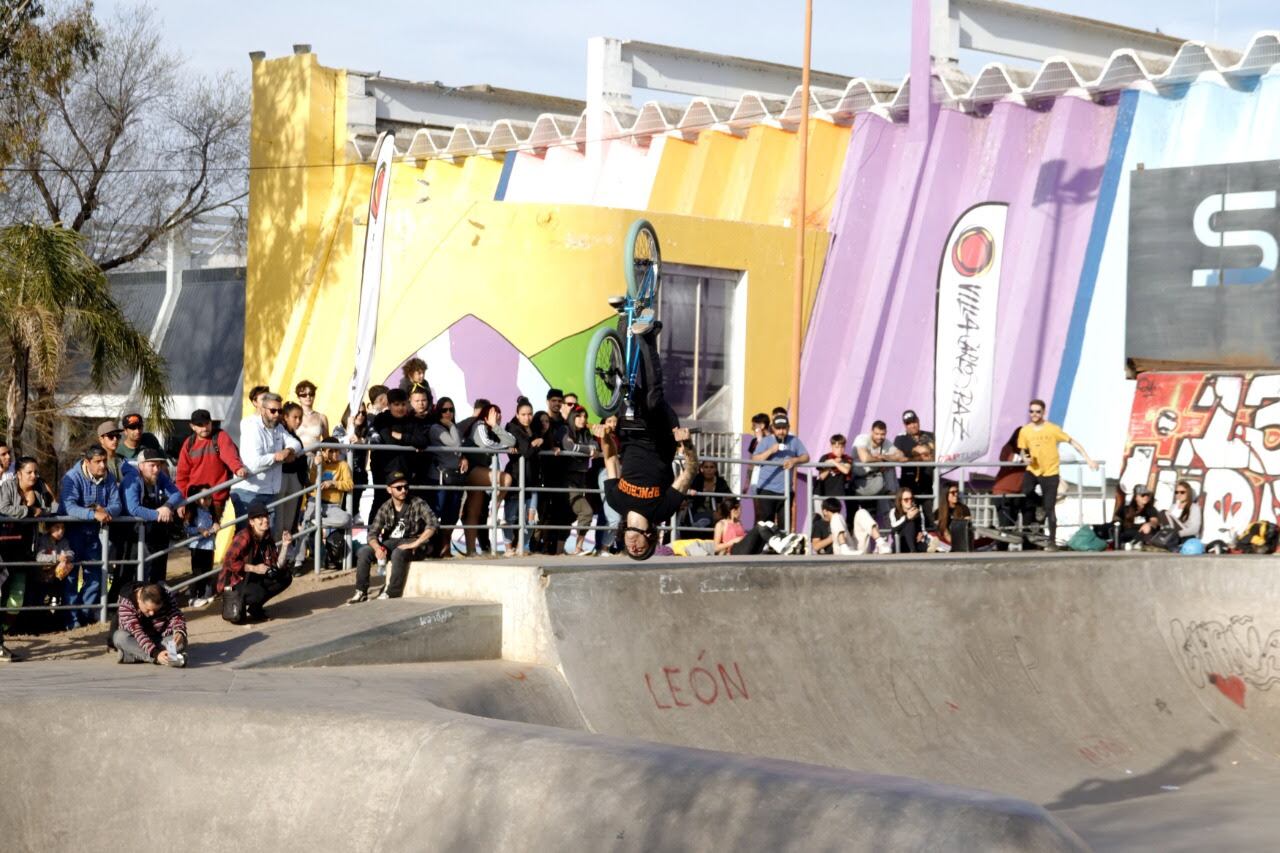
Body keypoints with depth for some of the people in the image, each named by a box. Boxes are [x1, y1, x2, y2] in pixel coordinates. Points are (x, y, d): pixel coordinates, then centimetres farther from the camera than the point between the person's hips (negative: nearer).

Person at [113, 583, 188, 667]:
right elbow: (137, 633, -34)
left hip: (161, 640, 2)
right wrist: (156, 654, -46)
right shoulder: (126, 602, -27)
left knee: (181, 641, -27)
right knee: (120, 636, -35)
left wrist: (179, 632, -41)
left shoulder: (167, 597, -15)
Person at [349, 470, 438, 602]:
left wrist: (414, 544, -27)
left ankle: (391, 594, -31)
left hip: (412, 543, -5)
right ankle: (361, 592, -9)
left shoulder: (418, 504, -8)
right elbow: (372, 533, 1)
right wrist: (378, 548, -23)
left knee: (398, 553, -38)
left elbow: (433, 524, -20)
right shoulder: (385, 508, 4)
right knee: (363, 552, -16)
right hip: (391, 542, 5)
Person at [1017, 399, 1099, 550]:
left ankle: (1052, 541, 9)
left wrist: (1088, 459, -14)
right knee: (1025, 492, -28)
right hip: (1033, 470, 3)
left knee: (1050, 509, -2)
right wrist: (1026, 458, -12)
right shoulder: (1024, 431, 0)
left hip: (1050, 473, -3)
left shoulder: (1053, 429, -10)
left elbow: (1072, 441, -7)